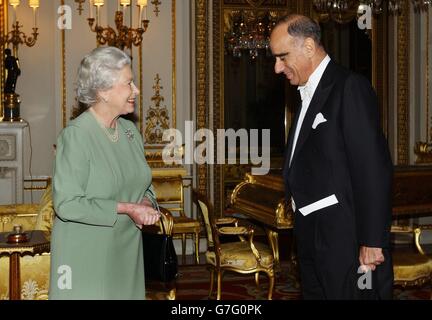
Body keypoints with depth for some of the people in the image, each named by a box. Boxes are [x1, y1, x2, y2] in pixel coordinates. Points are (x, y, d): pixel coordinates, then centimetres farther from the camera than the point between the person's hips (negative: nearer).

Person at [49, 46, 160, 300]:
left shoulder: (130, 130, 5)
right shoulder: (76, 135, -16)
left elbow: (143, 183, 16)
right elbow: (66, 204, -20)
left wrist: (146, 203, -7)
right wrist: (126, 208, -20)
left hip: (126, 250, 6)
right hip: (86, 255, -6)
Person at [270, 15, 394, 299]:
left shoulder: (350, 87, -12)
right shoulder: (308, 94, 15)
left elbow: (373, 168, -17)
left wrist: (372, 242, -19)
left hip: (345, 237, -8)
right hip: (312, 235, 9)